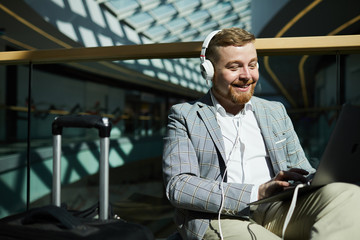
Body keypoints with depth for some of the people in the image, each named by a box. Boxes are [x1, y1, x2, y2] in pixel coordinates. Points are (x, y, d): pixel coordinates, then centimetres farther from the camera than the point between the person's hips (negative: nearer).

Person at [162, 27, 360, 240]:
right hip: (218, 219, -4)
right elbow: (177, 186, -6)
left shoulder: (276, 112, 21)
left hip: (277, 210, 5)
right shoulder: (185, 116, 7)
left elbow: (304, 173, 21)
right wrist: (256, 193, -16)